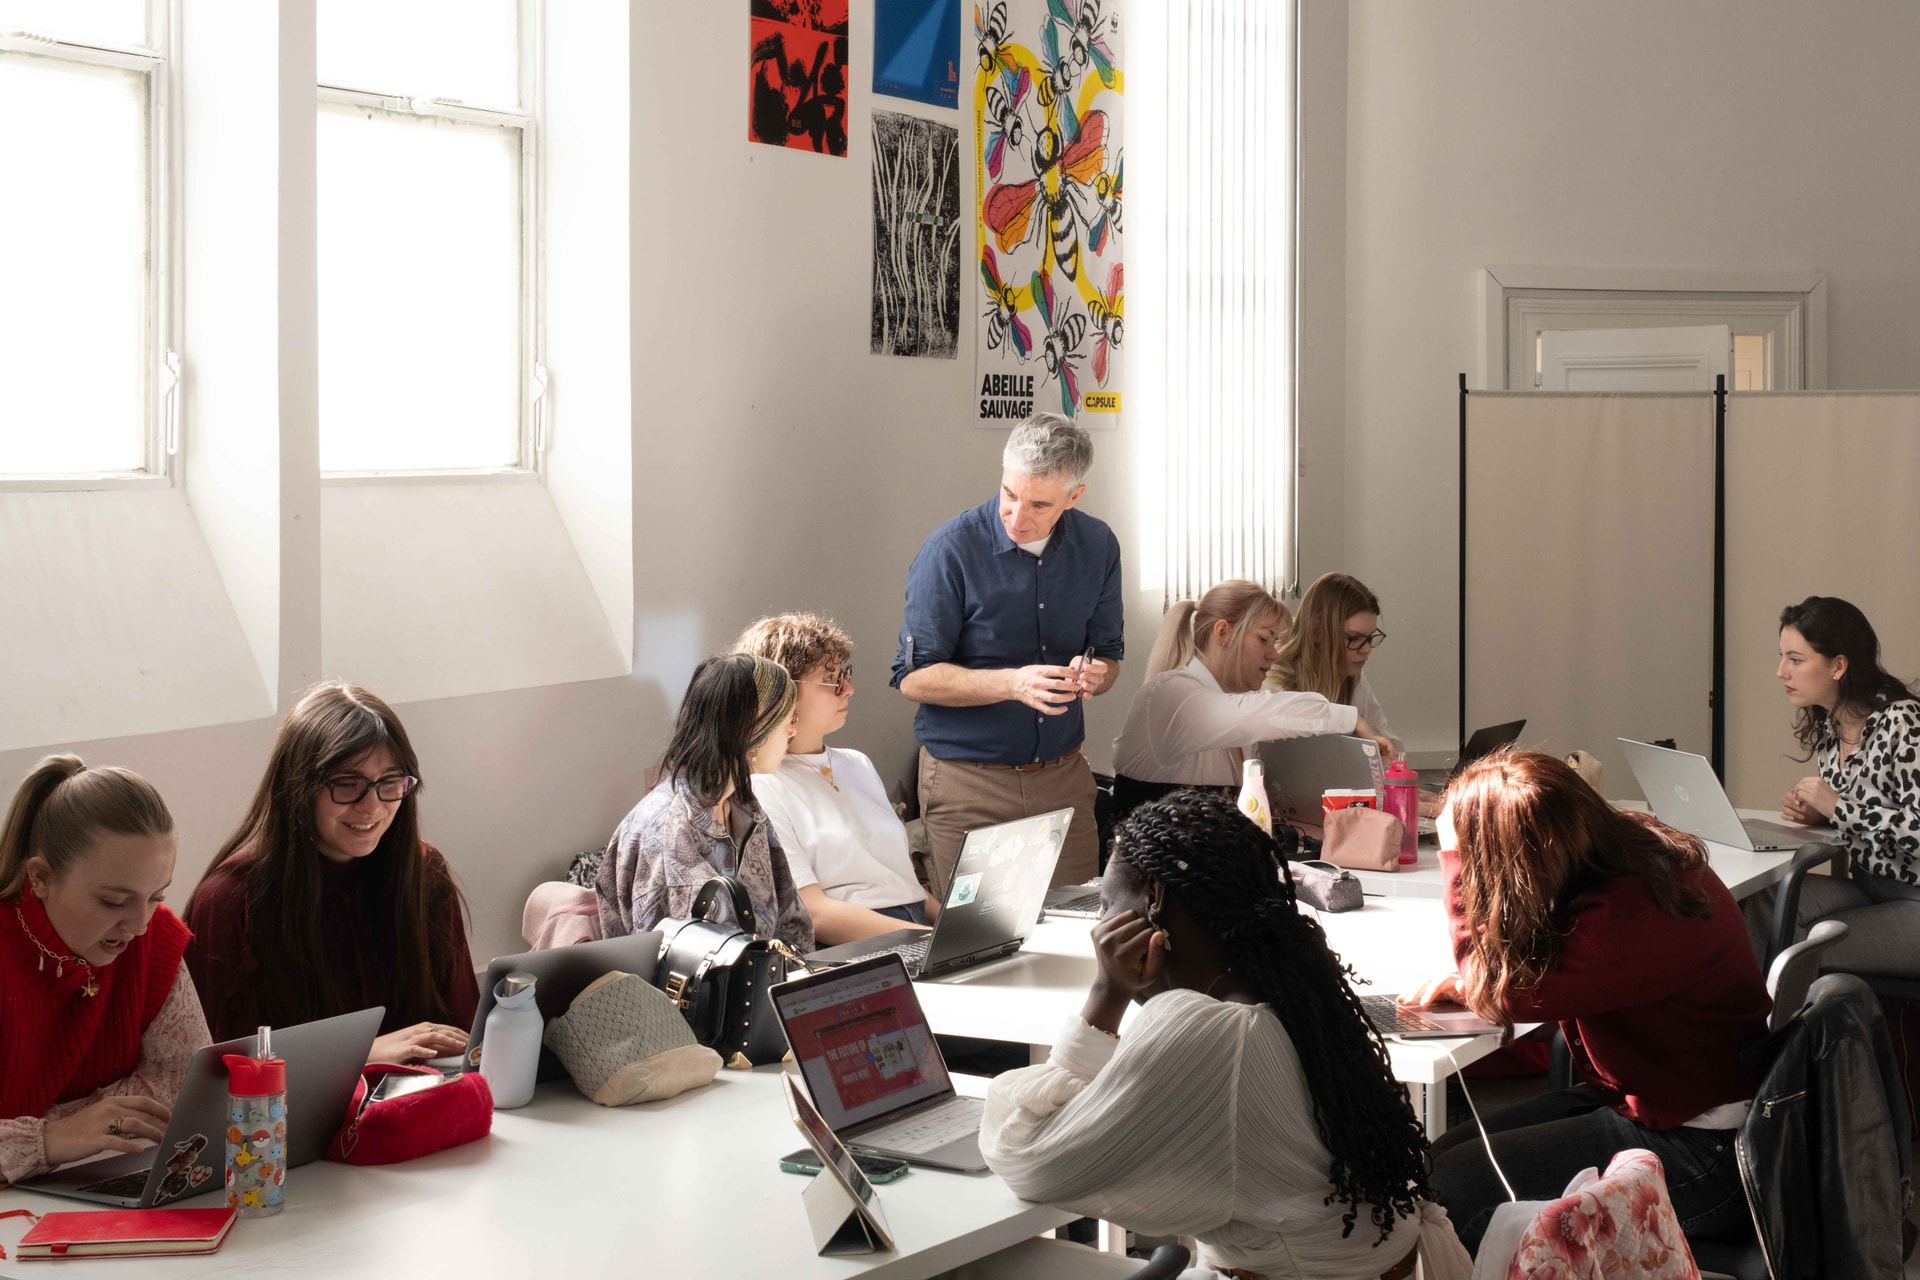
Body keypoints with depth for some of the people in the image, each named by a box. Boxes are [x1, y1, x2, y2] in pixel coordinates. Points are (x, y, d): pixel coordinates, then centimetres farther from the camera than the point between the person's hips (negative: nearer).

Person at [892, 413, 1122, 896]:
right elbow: (914, 677, -11)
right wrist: (1013, 683, -24)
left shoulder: (1097, 547, 3)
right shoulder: (952, 549, -11)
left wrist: (1093, 675, -12)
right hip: (968, 781, -4)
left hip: (1063, 777, 4)